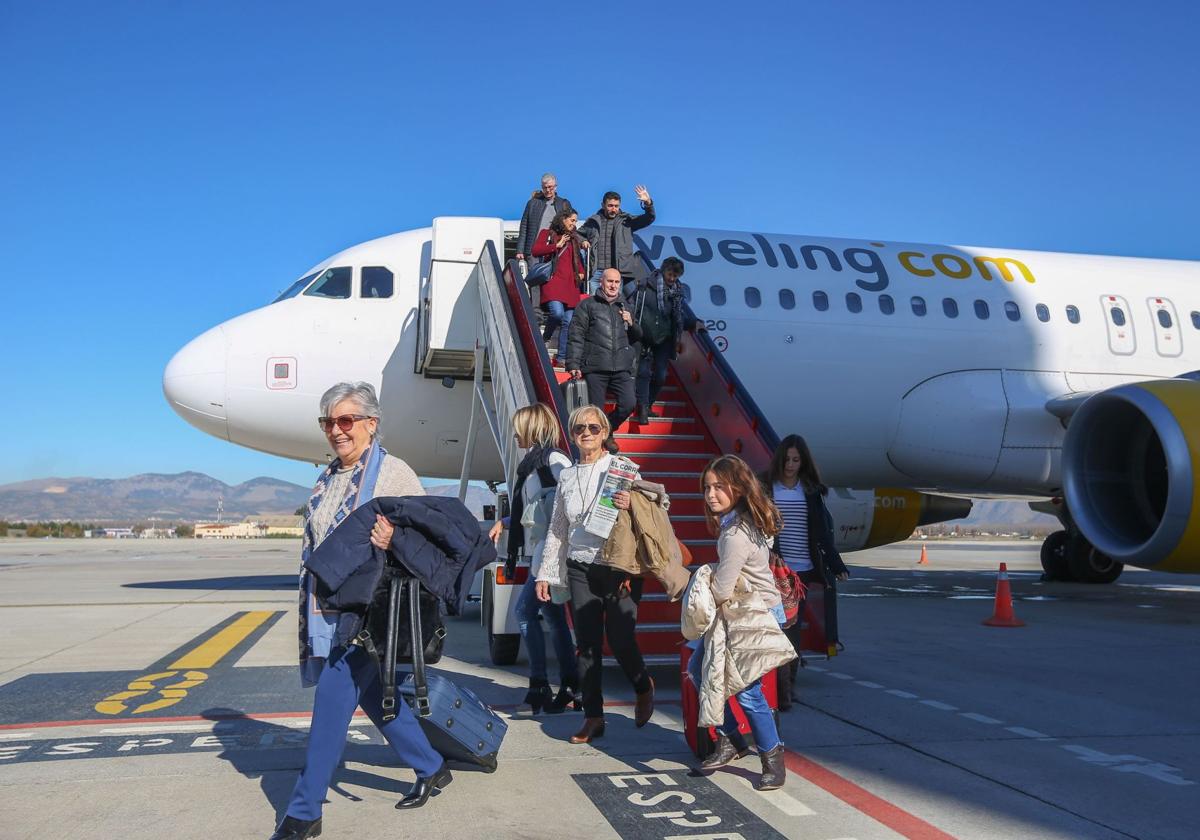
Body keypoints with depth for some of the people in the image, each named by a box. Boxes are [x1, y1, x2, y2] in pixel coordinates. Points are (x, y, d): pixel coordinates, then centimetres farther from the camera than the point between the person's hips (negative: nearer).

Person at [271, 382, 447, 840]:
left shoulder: (395, 473, -10)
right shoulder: (328, 479, 13)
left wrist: (394, 542, -30)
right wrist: (310, 607, 16)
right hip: (329, 610, 8)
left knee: (332, 704, -5)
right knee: (373, 694, 16)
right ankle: (430, 768, 33)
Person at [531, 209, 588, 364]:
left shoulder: (573, 238, 26)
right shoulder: (547, 234, 11)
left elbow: (577, 258, 36)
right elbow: (535, 250, -1)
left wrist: (580, 271, 17)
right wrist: (557, 245, -7)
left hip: (570, 284, 6)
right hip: (553, 281, -6)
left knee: (568, 322, -1)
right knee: (557, 313, -28)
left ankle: (561, 358, 3)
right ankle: (545, 338, 0)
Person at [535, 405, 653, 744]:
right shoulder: (566, 476, 12)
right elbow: (557, 529, 17)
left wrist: (630, 505, -26)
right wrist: (545, 573, 14)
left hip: (619, 567, -4)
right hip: (580, 569, 4)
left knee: (620, 639, -6)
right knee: (587, 644, 4)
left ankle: (643, 688, 25)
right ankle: (593, 717, 16)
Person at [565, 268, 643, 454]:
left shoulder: (625, 307, 21)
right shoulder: (588, 305, 6)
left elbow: (637, 337, 26)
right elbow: (576, 336, 0)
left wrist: (631, 324, 4)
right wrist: (573, 365, -9)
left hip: (622, 368, 3)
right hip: (595, 368, -3)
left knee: (628, 404, -10)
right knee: (595, 410, -2)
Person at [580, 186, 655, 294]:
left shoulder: (626, 220, 8)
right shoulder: (593, 220, 13)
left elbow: (649, 218, -1)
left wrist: (648, 203, -19)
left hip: (618, 272, -1)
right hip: (597, 272, 1)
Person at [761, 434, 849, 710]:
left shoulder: (811, 491, 8)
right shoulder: (765, 488, 0)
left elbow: (822, 530, 8)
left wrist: (836, 565, 3)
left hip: (803, 568, 3)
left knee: (794, 628, 8)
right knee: (779, 626, -9)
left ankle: (789, 683, 19)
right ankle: (782, 690, -9)